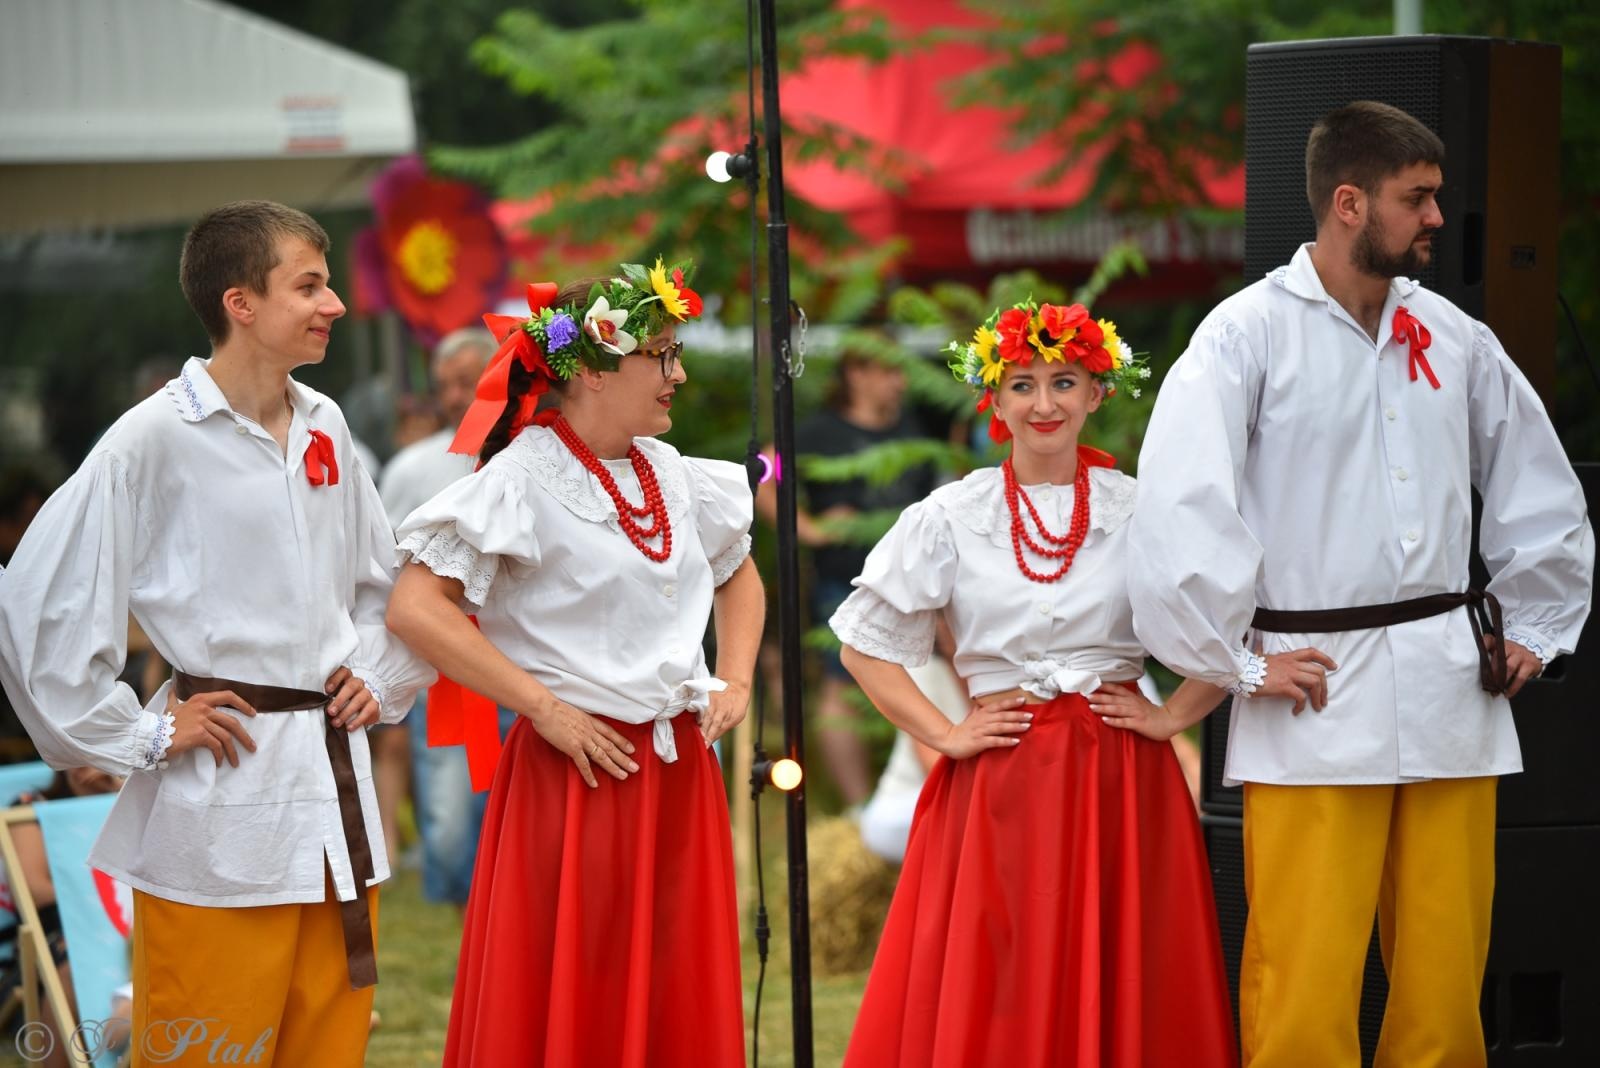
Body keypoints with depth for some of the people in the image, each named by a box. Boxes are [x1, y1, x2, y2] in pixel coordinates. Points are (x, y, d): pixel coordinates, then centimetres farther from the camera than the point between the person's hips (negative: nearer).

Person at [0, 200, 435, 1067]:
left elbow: (383, 582, 27)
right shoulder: (155, 440, -11)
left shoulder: (323, 429, 10)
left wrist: (377, 679, 11)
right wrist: (140, 735, -9)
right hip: (221, 801, -6)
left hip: (335, 785, 6)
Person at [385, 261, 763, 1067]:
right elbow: (415, 608, -20)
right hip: (576, 778, -7)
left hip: (678, 780, 7)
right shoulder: (524, 480, -11)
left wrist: (735, 680, 12)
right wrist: (545, 707, -18)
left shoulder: (672, 478, 10)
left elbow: (738, 576, 29)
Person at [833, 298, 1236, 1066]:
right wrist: (943, 734, -1)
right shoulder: (950, 518, 3)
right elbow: (865, 644, 8)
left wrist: (1175, 713, -3)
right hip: (999, 782, -1)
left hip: (1120, 782, 1)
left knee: (1118, 998, 0)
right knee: (993, 1004, -3)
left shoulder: (1141, 513, 4)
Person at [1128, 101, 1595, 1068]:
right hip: (1318, 699, -5)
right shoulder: (1250, 334, -4)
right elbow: (1179, 513, -12)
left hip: (1449, 692, 5)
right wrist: (1243, 661, -9)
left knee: (1446, 982, 5)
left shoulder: (1455, 338, 11)